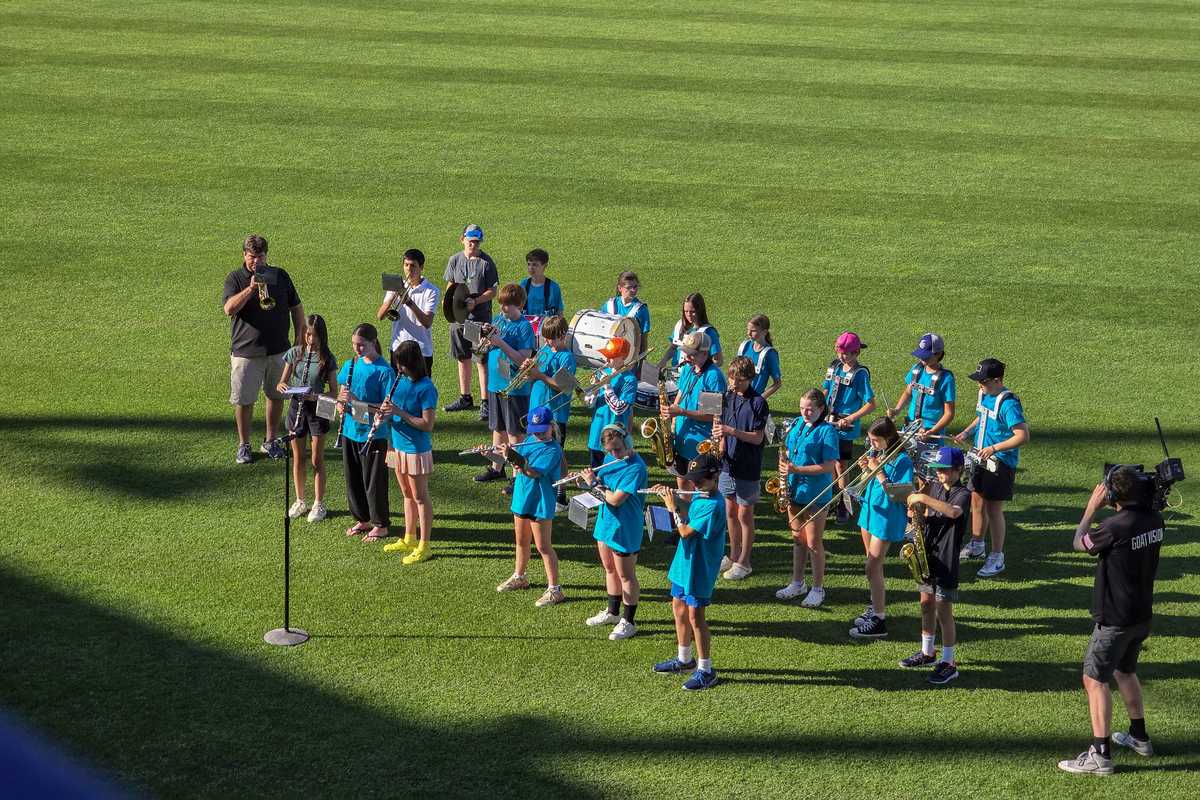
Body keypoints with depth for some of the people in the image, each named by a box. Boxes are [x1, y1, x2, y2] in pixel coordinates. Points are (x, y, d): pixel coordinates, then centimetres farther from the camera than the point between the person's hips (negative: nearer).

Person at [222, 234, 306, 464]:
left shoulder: (280, 276, 6)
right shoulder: (235, 278, -3)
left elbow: (296, 306, 14)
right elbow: (229, 309, -19)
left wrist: (300, 333, 6)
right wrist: (251, 288, -27)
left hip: (278, 349, 3)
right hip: (246, 351, -3)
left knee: (276, 396, 11)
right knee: (244, 401, 1)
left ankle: (270, 441, 26)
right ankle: (244, 446, 15)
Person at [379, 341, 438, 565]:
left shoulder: (426, 388, -19)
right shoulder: (401, 381, 5)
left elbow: (428, 424, -22)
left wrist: (399, 412, -25)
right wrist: (386, 412, -8)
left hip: (416, 448, -8)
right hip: (399, 445, 8)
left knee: (420, 497, 1)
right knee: (407, 494, 18)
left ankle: (424, 546, 7)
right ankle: (409, 539, 30)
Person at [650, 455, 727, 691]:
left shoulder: (714, 505, -23)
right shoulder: (699, 497, 5)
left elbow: (686, 532, -24)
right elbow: (685, 524, 13)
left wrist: (673, 508, -14)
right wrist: (668, 497, 5)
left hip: (699, 570, -10)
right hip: (684, 564, 10)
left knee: (695, 617, -5)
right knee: (679, 608, 20)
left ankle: (705, 670, 4)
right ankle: (684, 659, 36)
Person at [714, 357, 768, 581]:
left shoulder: (758, 402, -14)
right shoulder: (729, 398, 5)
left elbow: (757, 437, -17)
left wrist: (732, 431, -28)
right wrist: (721, 447, -2)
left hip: (748, 467, -6)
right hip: (728, 462, 6)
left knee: (745, 514, 3)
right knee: (730, 511, 14)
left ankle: (744, 562, 13)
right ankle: (733, 556, 27)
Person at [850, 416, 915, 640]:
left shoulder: (902, 461, -18)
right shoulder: (877, 455, 5)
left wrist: (878, 471, -23)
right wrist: (867, 469, -4)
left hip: (887, 517, -8)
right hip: (870, 510, 8)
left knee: (873, 567, -11)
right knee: (873, 564, 18)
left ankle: (879, 621, -8)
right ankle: (877, 607, 33)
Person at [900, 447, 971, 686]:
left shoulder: (962, 494, -15)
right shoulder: (935, 487, 8)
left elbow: (953, 512, -37)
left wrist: (923, 498, -36)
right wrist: (916, 512, -4)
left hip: (946, 561, -8)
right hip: (927, 556, 8)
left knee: (943, 612, -3)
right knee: (926, 605, 17)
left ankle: (948, 663, 4)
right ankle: (927, 653, 31)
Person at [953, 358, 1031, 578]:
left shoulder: (1008, 404, -23)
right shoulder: (983, 395, 4)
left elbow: (1023, 436, -27)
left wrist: (994, 448, -30)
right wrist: (966, 432, 8)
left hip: (1000, 464, -8)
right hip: (981, 459, 8)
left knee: (994, 509, -3)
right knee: (977, 502, 18)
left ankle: (997, 558, 7)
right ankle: (976, 545, 36)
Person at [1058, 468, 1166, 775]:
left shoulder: (1116, 527, -25)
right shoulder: (1155, 520, -3)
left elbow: (1079, 543, -9)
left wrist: (1092, 507, 1)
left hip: (1114, 619, -8)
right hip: (1142, 614, 8)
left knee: (1095, 680, -3)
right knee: (1125, 671, 27)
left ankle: (1100, 755, -7)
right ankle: (1139, 738, 38)